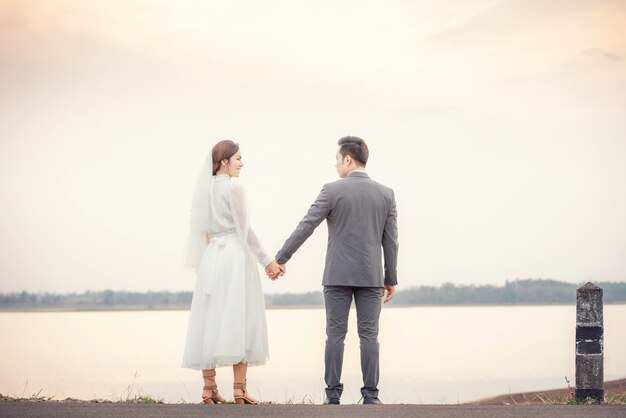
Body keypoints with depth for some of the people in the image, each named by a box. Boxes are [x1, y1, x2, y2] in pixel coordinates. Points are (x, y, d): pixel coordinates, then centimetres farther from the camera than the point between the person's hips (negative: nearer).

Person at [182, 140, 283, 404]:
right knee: (239, 320, -5)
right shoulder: (233, 187, -9)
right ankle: (239, 390, -8)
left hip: (211, 256, 7)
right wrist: (266, 260, -6)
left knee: (211, 320, 6)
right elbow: (244, 229, -11)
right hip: (235, 255, -7)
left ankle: (209, 387, 3)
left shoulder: (205, 188, 13)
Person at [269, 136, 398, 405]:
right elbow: (390, 241, 4)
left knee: (335, 335, 2)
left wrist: (279, 259, 0)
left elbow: (305, 227, -6)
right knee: (369, 335, 3)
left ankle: (333, 395, 2)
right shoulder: (386, 194, 3)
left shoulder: (333, 190, -6)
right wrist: (391, 279, 11)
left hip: (338, 275, -2)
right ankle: (370, 395, -1)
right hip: (370, 276, 2)